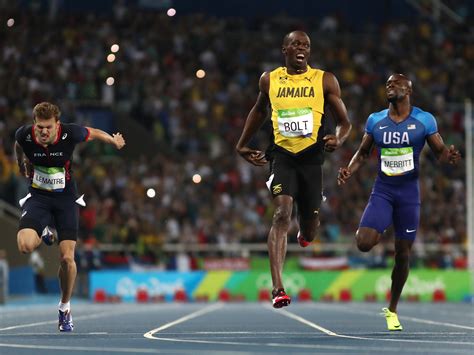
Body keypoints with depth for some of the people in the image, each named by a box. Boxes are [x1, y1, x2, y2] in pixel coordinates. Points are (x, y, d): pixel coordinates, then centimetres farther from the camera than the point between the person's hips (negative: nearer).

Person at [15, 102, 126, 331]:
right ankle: (44, 233, 14)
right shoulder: (24, 135, -17)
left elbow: (93, 133, 3)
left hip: (66, 198, 0)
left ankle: (65, 307, 17)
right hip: (38, 197, 0)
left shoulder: (70, 134, -20)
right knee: (25, 246, -24)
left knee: (67, 258, -7)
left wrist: (114, 140, 18)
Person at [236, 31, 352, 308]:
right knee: (282, 213, -22)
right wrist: (242, 145, 27)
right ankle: (278, 288, -29)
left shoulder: (325, 80, 2)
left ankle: (306, 233, 52)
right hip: (282, 155, -1)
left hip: (312, 157, 1)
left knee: (310, 229, 9)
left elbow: (344, 121, 4)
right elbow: (259, 111, 25)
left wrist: (339, 139, -18)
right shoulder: (269, 80, 6)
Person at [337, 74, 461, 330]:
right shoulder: (375, 120, 3)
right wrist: (349, 170, -6)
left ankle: (392, 309, 21)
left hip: (408, 193, -1)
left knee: (402, 253, 5)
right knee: (363, 244, -21)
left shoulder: (424, 120, -2)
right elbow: (363, 152, 13)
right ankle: (375, 232, 17)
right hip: (382, 191, 1)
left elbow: (440, 151, 2)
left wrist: (449, 156, -23)